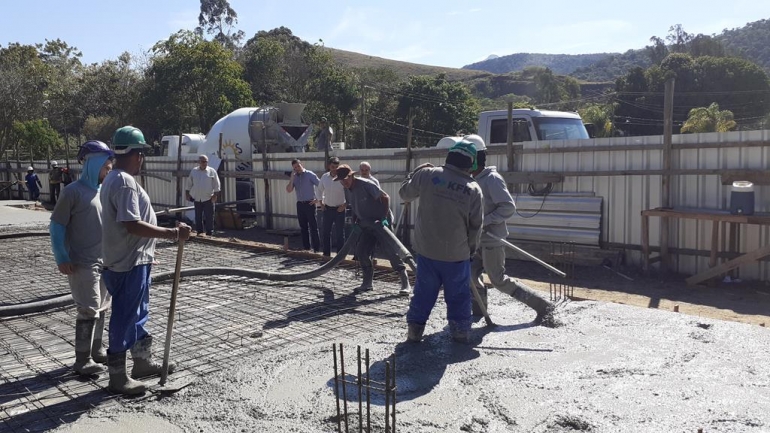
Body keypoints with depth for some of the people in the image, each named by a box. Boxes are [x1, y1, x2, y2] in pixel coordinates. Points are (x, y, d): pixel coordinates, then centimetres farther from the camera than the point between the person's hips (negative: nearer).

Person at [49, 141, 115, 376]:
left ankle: (96, 350, 28)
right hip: (82, 264, -7)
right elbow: (56, 226, -10)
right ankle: (82, 361, 3)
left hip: (106, 262, 7)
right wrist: (61, 258, -16)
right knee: (88, 311, -6)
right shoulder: (73, 191, -11)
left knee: (101, 308, 14)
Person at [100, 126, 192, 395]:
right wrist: (172, 233, -26)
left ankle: (144, 361, 35)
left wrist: (147, 249, 25)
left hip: (134, 260, 11)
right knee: (124, 318, 0)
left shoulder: (114, 179, 13)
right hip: (129, 264, -11)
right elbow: (132, 225, -29)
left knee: (138, 314, 21)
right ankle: (117, 376, 11)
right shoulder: (125, 182, -21)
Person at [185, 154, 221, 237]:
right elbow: (189, 183, 14)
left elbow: (216, 184, -2)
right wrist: (187, 193, 11)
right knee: (198, 216, 9)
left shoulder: (212, 171, -1)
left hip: (208, 198, -3)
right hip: (197, 198, 3)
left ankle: (209, 233, 4)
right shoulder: (193, 171, 7)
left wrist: (215, 194, -8)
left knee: (209, 217, -2)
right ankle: (199, 231, 19)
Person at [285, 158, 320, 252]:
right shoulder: (294, 177, 9)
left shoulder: (310, 175, -5)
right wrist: (292, 178, -9)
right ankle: (306, 248, 18)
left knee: (313, 227, -4)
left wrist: (317, 199, -10)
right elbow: (288, 191, -1)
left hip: (309, 203, -5)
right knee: (303, 227, 10)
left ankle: (316, 249, -2)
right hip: (300, 204, 6)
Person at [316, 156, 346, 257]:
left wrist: (345, 205, -12)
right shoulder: (324, 177, -1)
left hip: (339, 209, -4)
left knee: (340, 233, 0)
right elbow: (319, 190, 15)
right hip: (327, 208, 4)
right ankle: (326, 253, 21)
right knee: (325, 231, 9)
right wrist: (321, 203, 8)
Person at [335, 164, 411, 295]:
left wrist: (384, 217, -27)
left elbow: (385, 197, -20)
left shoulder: (365, 184, -19)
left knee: (391, 251, -13)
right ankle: (367, 282, 15)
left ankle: (405, 283, -8)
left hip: (381, 222, -8)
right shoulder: (347, 191, 6)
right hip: (367, 225, 8)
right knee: (361, 252, 2)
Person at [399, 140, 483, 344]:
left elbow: (404, 193, 6)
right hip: (457, 254, -1)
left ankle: (415, 329, 19)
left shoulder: (427, 175, -9)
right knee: (458, 294, 14)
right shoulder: (473, 189, -9)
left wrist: (416, 171, 20)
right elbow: (476, 225, -2)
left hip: (427, 250, 2)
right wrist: (472, 247, 15)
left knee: (424, 290, 15)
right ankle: (460, 331, 18)